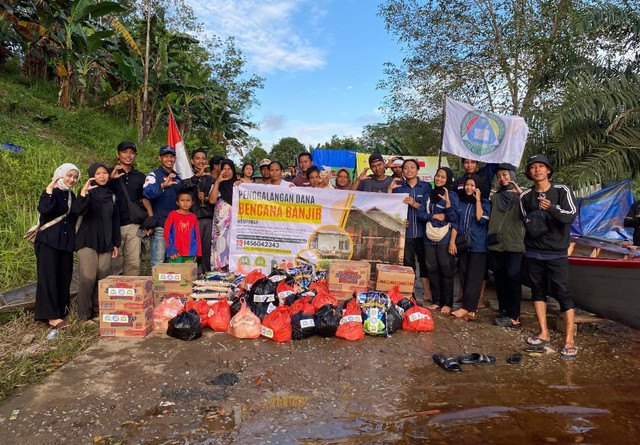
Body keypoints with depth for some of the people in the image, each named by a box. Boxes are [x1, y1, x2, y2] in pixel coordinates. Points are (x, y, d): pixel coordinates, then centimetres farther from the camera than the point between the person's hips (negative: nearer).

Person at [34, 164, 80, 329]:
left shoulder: (71, 196, 16)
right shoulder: (51, 192, -4)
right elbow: (44, 209, -24)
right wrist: (49, 189, -27)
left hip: (66, 243, 6)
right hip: (49, 242, -6)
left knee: (64, 278, 7)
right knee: (49, 277, -5)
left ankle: (61, 311, 15)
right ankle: (52, 316, -4)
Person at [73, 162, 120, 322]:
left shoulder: (111, 196, 13)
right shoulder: (88, 193, -1)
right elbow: (77, 210, -21)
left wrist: (116, 243, 13)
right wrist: (83, 192, -36)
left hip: (105, 243, 4)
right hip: (88, 242, -4)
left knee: (103, 278, 4)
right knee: (88, 278, -6)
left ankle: (98, 312, 15)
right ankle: (85, 315, 5)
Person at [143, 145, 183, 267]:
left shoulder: (177, 178, 18)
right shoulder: (154, 175, -1)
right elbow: (147, 193, -21)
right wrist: (163, 185, -39)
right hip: (160, 226, -6)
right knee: (158, 263, -6)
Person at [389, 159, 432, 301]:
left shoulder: (426, 186, 7)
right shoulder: (398, 187, 8)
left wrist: (414, 204, -19)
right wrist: (390, 190, -11)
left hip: (422, 231, 0)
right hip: (405, 231, 0)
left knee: (425, 262, 4)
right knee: (408, 264, 5)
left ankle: (428, 293, 14)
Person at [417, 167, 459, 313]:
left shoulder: (452, 195, 0)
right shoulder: (428, 195, 14)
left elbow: (453, 218, -8)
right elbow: (420, 214, 7)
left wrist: (447, 201, -20)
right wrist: (435, 216, -7)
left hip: (445, 239, -4)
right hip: (429, 238, 5)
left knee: (446, 271, -1)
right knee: (432, 270, 8)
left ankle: (447, 303, 10)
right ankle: (436, 301, 20)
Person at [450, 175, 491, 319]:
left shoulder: (485, 203, 1)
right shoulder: (461, 202, 13)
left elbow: (482, 219, -16)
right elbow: (456, 223, 11)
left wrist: (478, 200, -11)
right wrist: (452, 241, 3)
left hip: (478, 247, -5)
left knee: (474, 278, -6)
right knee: (464, 276, 5)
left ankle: (466, 307, -5)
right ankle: (471, 308, 13)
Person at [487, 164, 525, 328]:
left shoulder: (521, 196, 4)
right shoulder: (495, 197, 17)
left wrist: (521, 193, -19)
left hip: (514, 245, -4)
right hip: (495, 245, 5)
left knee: (513, 279, -5)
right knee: (500, 280, 8)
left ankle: (514, 317, -1)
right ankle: (504, 312, 18)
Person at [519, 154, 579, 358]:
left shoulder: (562, 191, -3)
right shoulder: (525, 196, 5)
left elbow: (572, 215, -15)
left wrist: (552, 209, -30)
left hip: (556, 253, -3)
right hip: (533, 252, 3)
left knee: (562, 293, -5)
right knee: (538, 290, 8)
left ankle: (569, 339, 2)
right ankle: (544, 333, 19)